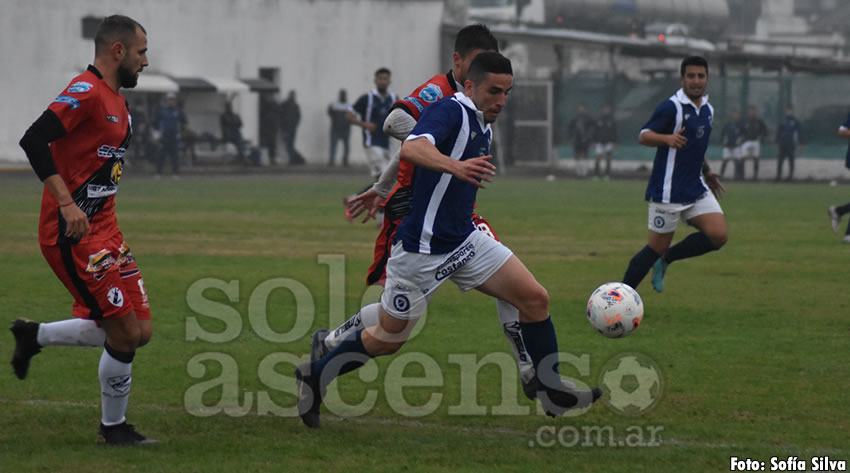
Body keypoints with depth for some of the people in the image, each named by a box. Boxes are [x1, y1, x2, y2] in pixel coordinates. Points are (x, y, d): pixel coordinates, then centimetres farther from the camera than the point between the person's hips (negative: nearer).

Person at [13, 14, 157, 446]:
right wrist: (66, 203, -28)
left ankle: (35, 336, 21)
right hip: (74, 233, -10)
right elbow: (34, 140, -24)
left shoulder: (116, 103, 16)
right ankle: (113, 427, 8)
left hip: (102, 231, 10)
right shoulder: (86, 93, -14)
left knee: (139, 331, 7)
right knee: (125, 332, -8)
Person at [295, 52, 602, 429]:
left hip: (465, 242, 8)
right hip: (421, 250, -8)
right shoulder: (451, 111, -18)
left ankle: (553, 392, 6)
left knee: (535, 298, -3)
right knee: (387, 340, 4)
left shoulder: (483, 128, 10)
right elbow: (412, 148, -38)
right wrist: (456, 166, -56)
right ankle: (315, 376, 26)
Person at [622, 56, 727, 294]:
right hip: (668, 191, -7)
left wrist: (707, 172, 25)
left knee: (718, 235, -10)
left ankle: (666, 259, 11)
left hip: (696, 189, 7)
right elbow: (644, 136, -18)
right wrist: (667, 138, -36)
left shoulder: (707, 109, 11)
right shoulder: (671, 107, -12)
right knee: (657, 247, -2)